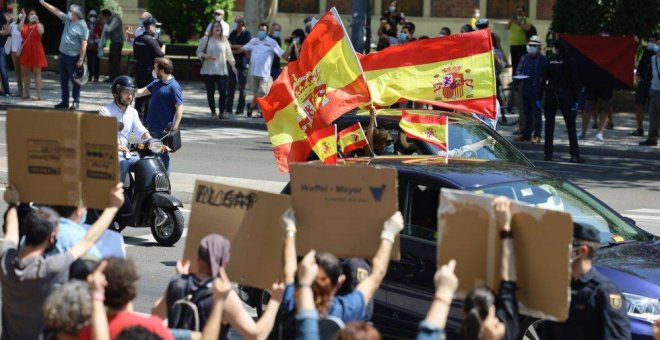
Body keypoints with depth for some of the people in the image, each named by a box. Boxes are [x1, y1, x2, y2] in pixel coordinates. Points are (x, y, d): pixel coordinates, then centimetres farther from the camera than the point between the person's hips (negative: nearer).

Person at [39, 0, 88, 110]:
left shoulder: (82, 26, -15)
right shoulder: (67, 19, 7)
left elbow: (84, 43, -17)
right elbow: (56, 11, 13)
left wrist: (81, 59, -20)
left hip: (73, 57, -8)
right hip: (63, 54, 8)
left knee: (75, 80, 0)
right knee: (63, 80, 12)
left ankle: (76, 102, 8)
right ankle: (64, 101, 19)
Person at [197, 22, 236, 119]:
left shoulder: (224, 40, 8)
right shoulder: (205, 39, 3)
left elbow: (229, 54, 9)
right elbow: (199, 52, 5)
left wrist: (233, 65, -1)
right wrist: (207, 56, -14)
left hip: (222, 71, 1)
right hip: (208, 70, -1)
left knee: (223, 92, -7)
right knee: (210, 92, 2)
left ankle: (221, 112, 6)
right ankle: (213, 112, 12)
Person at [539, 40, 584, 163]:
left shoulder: (549, 61, -1)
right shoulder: (569, 62, -1)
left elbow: (543, 80, -2)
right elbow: (574, 82, -3)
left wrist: (539, 97, 2)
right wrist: (575, 100, 1)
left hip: (551, 95, 0)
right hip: (566, 96, 0)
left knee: (549, 125, 7)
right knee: (571, 126, 3)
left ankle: (548, 154, 4)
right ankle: (574, 155, -2)